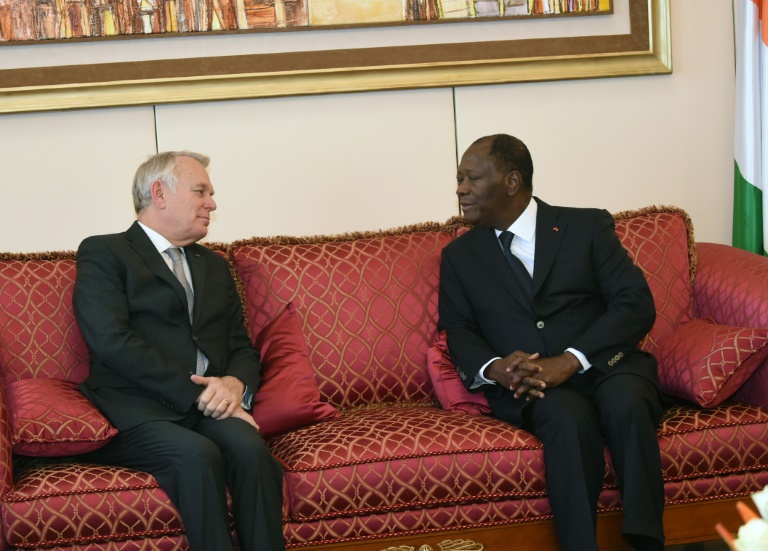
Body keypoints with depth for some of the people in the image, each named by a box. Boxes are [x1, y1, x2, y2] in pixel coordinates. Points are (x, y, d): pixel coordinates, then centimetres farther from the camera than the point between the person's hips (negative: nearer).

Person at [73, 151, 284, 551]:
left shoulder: (214, 266, 26)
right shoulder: (103, 253, 6)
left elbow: (242, 347, 20)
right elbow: (112, 341, -9)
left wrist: (236, 383, -5)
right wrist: (195, 395, -14)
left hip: (208, 405, 5)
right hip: (136, 411, -5)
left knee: (250, 447, -28)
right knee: (198, 454, -34)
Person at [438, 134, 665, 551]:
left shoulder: (588, 227, 9)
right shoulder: (460, 256, 18)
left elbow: (636, 304, -1)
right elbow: (459, 332, 11)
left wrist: (569, 361, -16)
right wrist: (495, 368, -13)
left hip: (605, 366, 0)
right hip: (525, 385, 0)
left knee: (625, 405, -35)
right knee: (569, 416, -34)